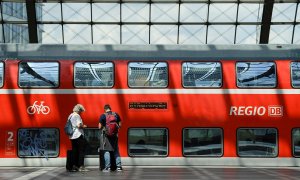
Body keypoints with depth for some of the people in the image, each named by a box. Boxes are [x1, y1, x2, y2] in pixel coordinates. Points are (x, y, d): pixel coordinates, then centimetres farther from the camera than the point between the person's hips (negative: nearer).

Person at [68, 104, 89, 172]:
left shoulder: (70, 116, 14)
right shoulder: (77, 115, -11)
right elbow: (79, 125, -22)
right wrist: (83, 126, -2)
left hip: (72, 136, 8)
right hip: (78, 135, -8)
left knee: (74, 151, 10)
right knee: (81, 151, -3)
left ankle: (75, 166, 10)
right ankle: (81, 166, -5)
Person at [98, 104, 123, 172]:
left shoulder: (103, 115, -6)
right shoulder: (116, 114, 4)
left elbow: (100, 127, -6)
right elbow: (120, 125, 7)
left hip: (106, 134, -3)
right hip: (115, 135, 3)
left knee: (106, 151, 1)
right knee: (116, 151, 11)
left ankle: (107, 167, -2)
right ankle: (119, 166, 9)